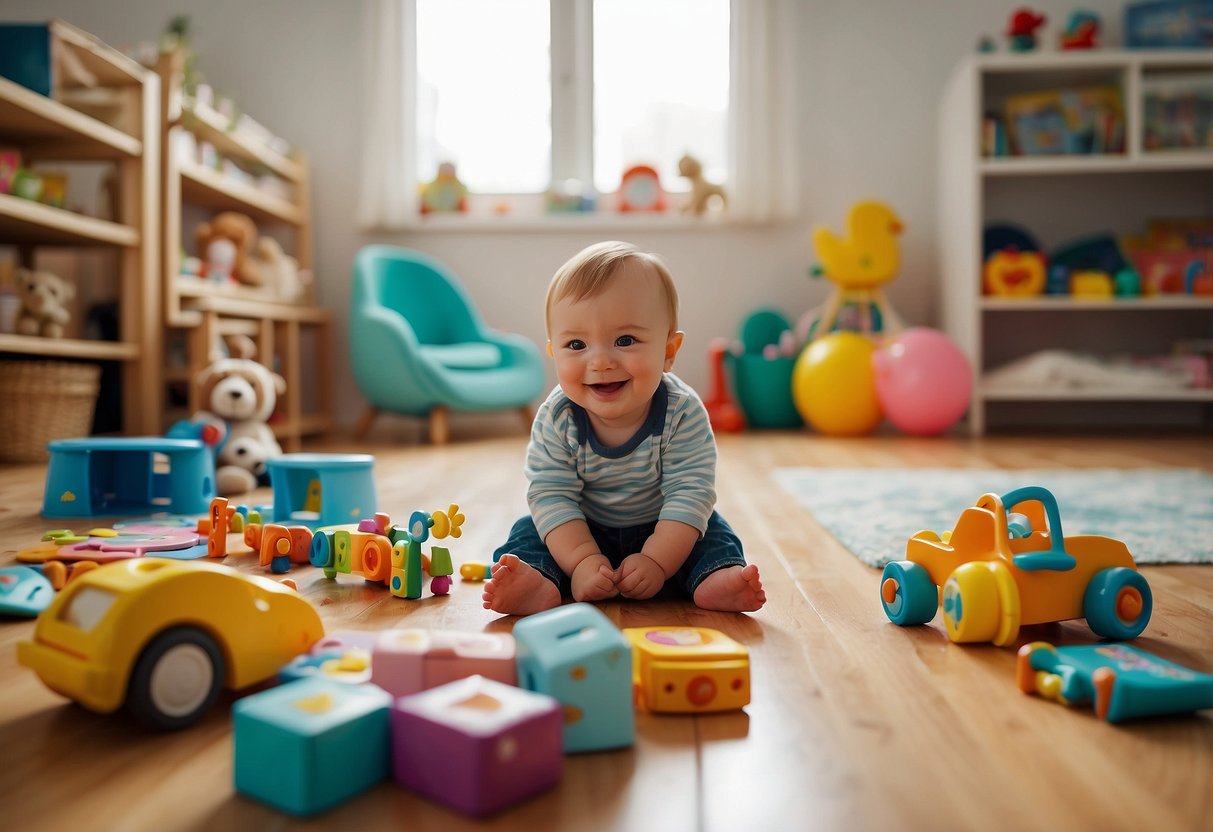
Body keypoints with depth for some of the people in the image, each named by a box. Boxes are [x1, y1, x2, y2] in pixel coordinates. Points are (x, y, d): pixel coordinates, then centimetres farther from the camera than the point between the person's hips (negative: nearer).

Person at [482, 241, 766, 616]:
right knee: (529, 532, -17)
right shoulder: (556, 419, -21)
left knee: (713, 534, -17)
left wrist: (656, 560, -33)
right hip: (582, 532, 1)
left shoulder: (682, 413, -24)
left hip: (661, 532, 0)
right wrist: (582, 560, -33)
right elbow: (551, 494, -22)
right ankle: (538, 584, -41)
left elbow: (690, 492, -25)